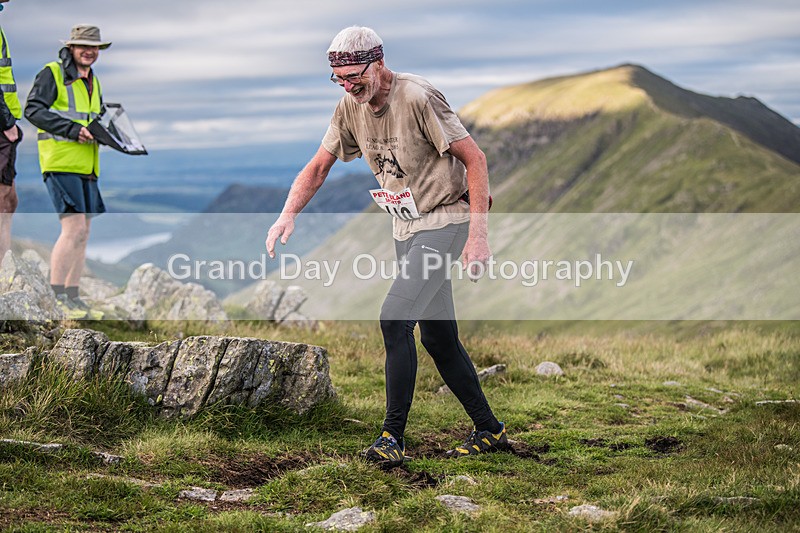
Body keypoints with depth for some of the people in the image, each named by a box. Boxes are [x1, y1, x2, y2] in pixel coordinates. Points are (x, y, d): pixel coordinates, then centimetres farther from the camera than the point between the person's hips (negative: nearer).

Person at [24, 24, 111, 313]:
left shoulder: (93, 81, 21)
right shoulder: (52, 73, -4)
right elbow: (33, 109, -14)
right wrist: (72, 130, -21)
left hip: (87, 166, 8)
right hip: (60, 162, -8)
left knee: (83, 232, 7)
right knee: (74, 227, -16)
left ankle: (72, 293, 14)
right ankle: (55, 292, -11)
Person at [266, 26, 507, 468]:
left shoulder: (417, 98, -21)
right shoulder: (350, 107, 1)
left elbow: (474, 158, -18)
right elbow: (319, 166, 8)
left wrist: (478, 233, -22)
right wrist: (288, 215, -10)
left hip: (444, 220, -8)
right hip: (406, 226, 8)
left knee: (395, 316, -20)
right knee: (437, 335, 11)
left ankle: (393, 436, -14)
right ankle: (489, 430, 24)